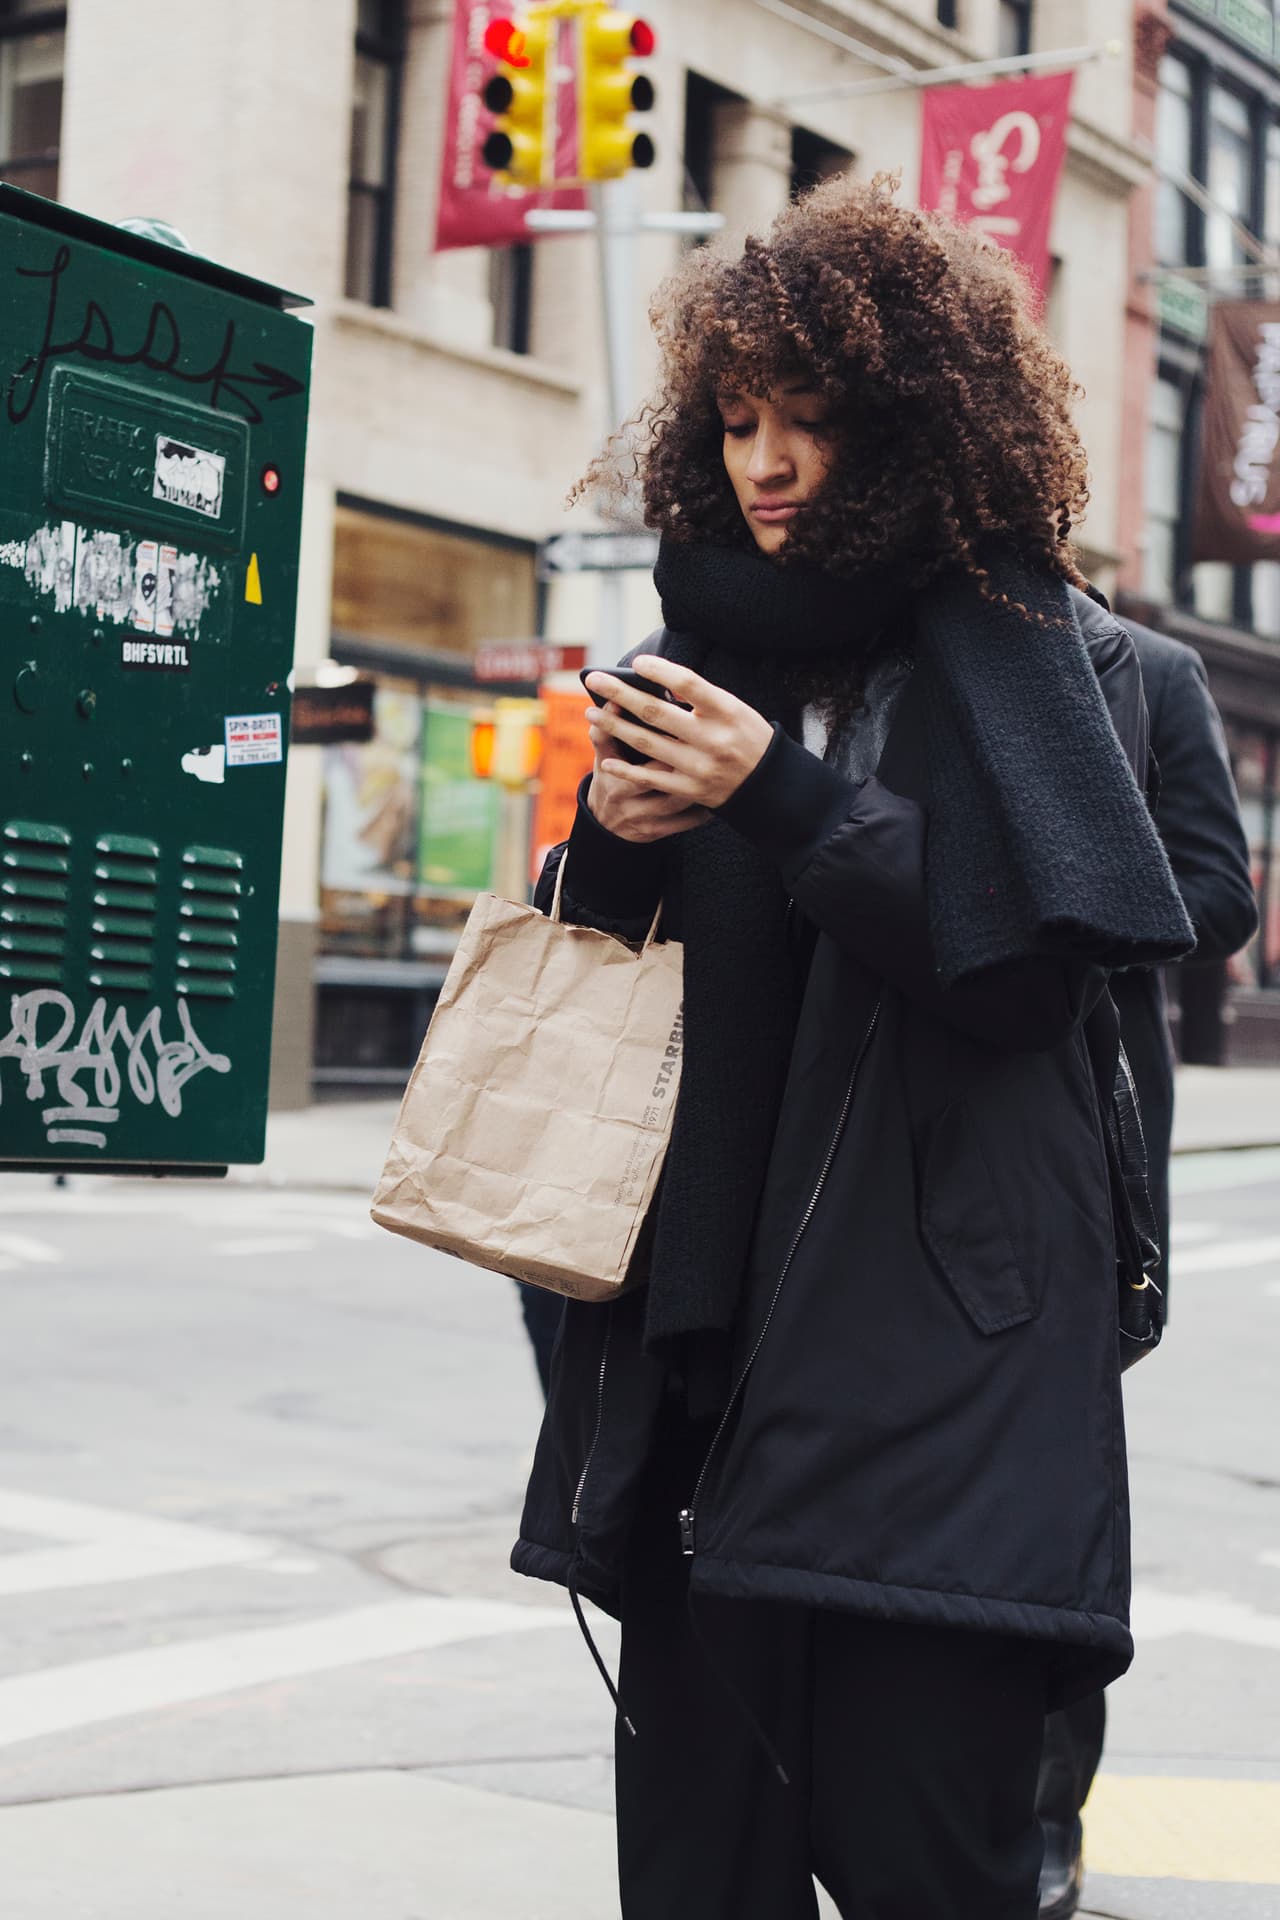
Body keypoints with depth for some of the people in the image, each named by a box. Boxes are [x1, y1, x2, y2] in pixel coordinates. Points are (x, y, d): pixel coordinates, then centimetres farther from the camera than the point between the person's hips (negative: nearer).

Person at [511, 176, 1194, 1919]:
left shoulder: (1034, 649, 2)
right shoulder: (711, 641, 17)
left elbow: (1026, 960, -9)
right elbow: (587, 960, 20)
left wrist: (784, 798, -15)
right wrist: (608, 839, -1)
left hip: (936, 1361, -5)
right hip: (706, 1334, 5)